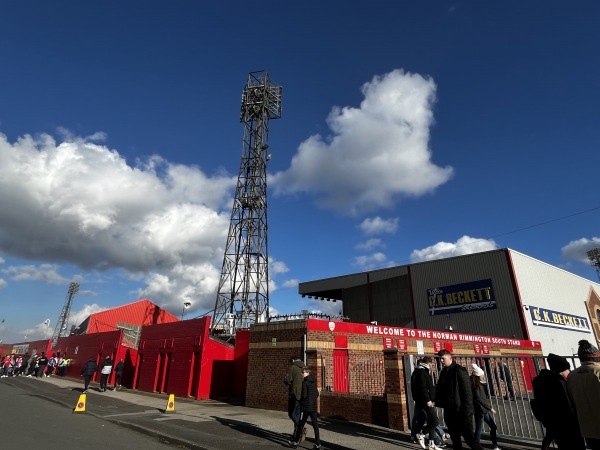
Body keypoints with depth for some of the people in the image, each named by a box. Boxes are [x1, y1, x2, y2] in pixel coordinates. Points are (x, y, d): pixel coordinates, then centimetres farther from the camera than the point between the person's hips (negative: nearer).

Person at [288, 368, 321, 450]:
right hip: (314, 407, 6)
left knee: (301, 424, 7)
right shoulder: (314, 382, 7)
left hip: (306, 407, -5)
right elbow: (317, 394, 13)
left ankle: (295, 442, 19)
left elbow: (304, 395, -16)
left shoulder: (305, 382, -12)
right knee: (315, 424, 6)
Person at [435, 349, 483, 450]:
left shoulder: (459, 371, -12)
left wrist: (466, 410, -19)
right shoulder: (443, 372, 10)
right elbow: (439, 389, 14)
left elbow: (467, 392, -16)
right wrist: (439, 403, 4)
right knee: (455, 438, 15)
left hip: (461, 411, -7)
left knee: (469, 437, -3)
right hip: (449, 412, 8)